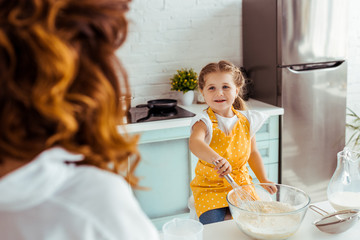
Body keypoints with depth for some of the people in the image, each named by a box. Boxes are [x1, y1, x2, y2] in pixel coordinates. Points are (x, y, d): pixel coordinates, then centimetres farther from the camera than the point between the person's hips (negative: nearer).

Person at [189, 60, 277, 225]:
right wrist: (216, 159, -56)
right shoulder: (205, 122, -14)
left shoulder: (246, 120, 2)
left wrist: (263, 180, 8)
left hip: (241, 184, 4)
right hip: (210, 186, -3)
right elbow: (195, 143, -37)